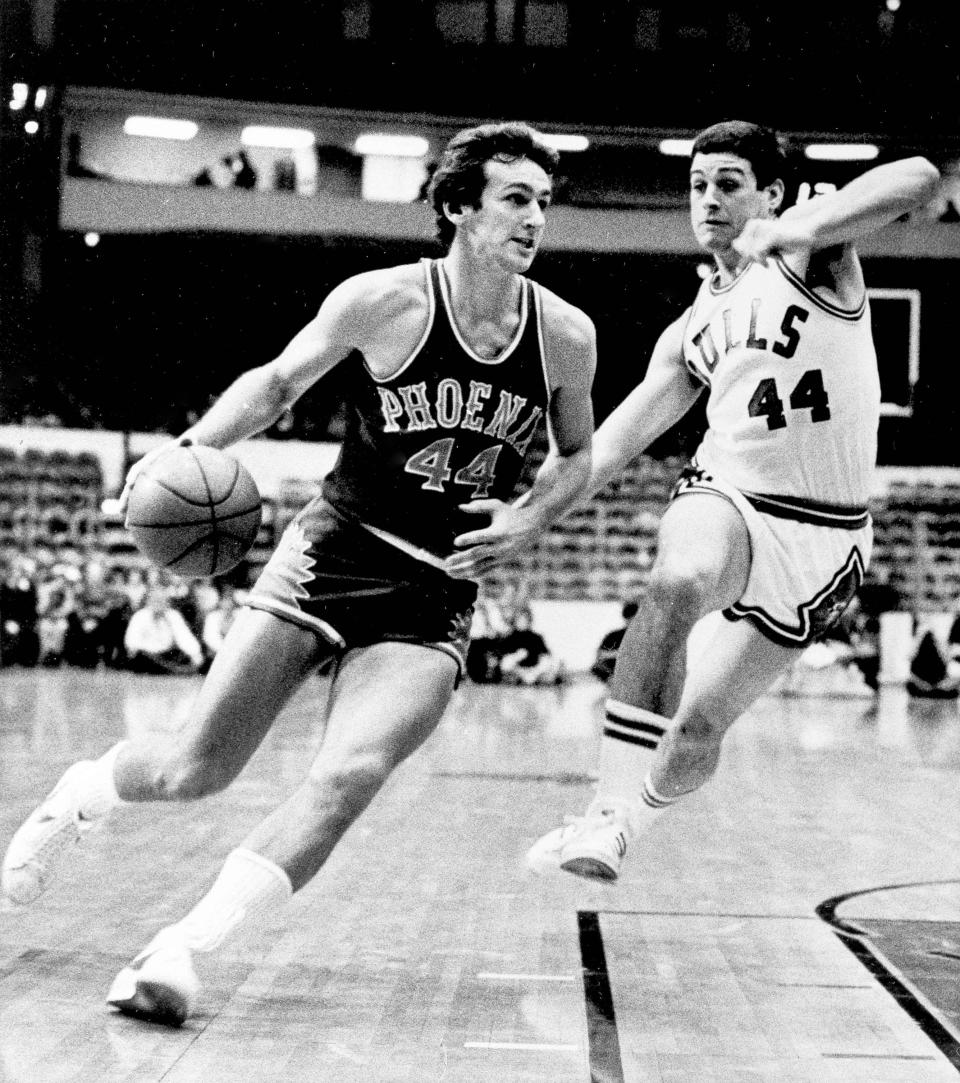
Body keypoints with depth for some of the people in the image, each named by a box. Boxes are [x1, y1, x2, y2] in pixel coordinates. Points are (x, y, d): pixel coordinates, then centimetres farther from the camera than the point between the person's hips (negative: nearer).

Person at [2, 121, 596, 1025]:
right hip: (332, 552, -1)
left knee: (350, 776, -24)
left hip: (436, 595, 2)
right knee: (195, 771, -2)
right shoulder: (381, 301, -9)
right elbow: (278, 382, 6)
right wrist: (191, 447, -9)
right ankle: (82, 791, 32)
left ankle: (180, 951, -19)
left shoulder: (566, 336, -2)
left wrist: (530, 518, -5)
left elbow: (575, 456, 15)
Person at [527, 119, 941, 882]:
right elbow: (612, 444, 15)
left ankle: (632, 816, 29)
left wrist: (796, 228, -32)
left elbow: (918, 178, -19)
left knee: (700, 731, -1)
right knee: (676, 583, -35)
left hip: (822, 533, -2)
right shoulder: (690, 332, 13)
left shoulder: (811, 253, -1)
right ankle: (608, 816, -34)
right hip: (725, 495, 2)